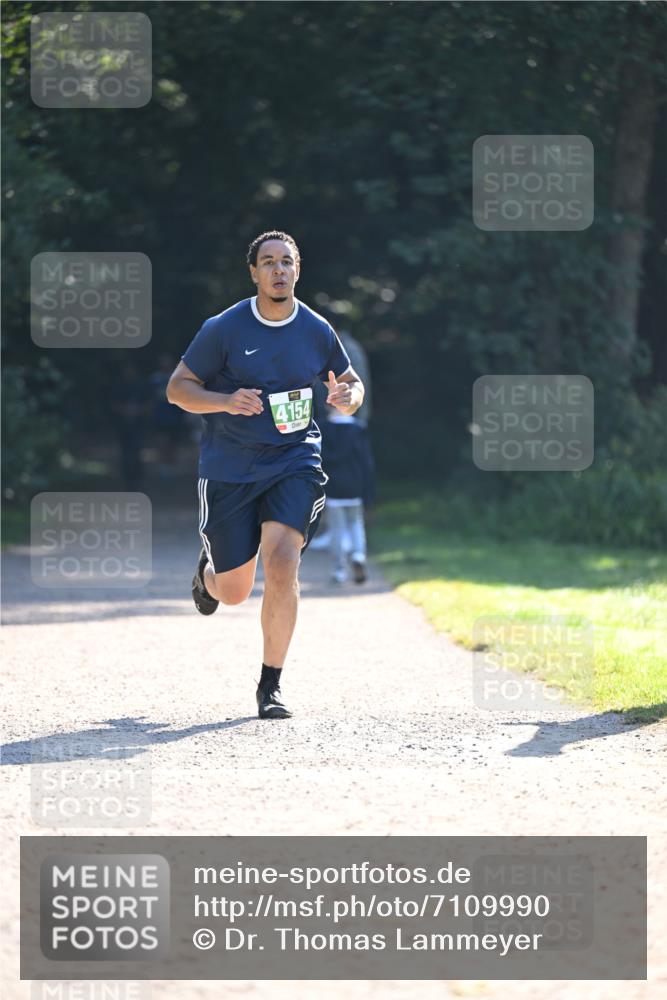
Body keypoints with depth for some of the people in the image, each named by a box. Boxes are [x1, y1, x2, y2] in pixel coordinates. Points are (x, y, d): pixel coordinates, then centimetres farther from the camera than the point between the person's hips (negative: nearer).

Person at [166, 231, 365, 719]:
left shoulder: (317, 330, 1)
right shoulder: (224, 329, -7)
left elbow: (351, 382, 16)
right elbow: (177, 387, -3)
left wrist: (349, 396, -9)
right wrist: (225, 400, -22)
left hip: (295, 462, 1)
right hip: (230, 469, -1)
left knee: (282, 564, -20)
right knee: (234, 591, 4)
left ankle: (271, 686, -7)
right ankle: (208, 570, 46)